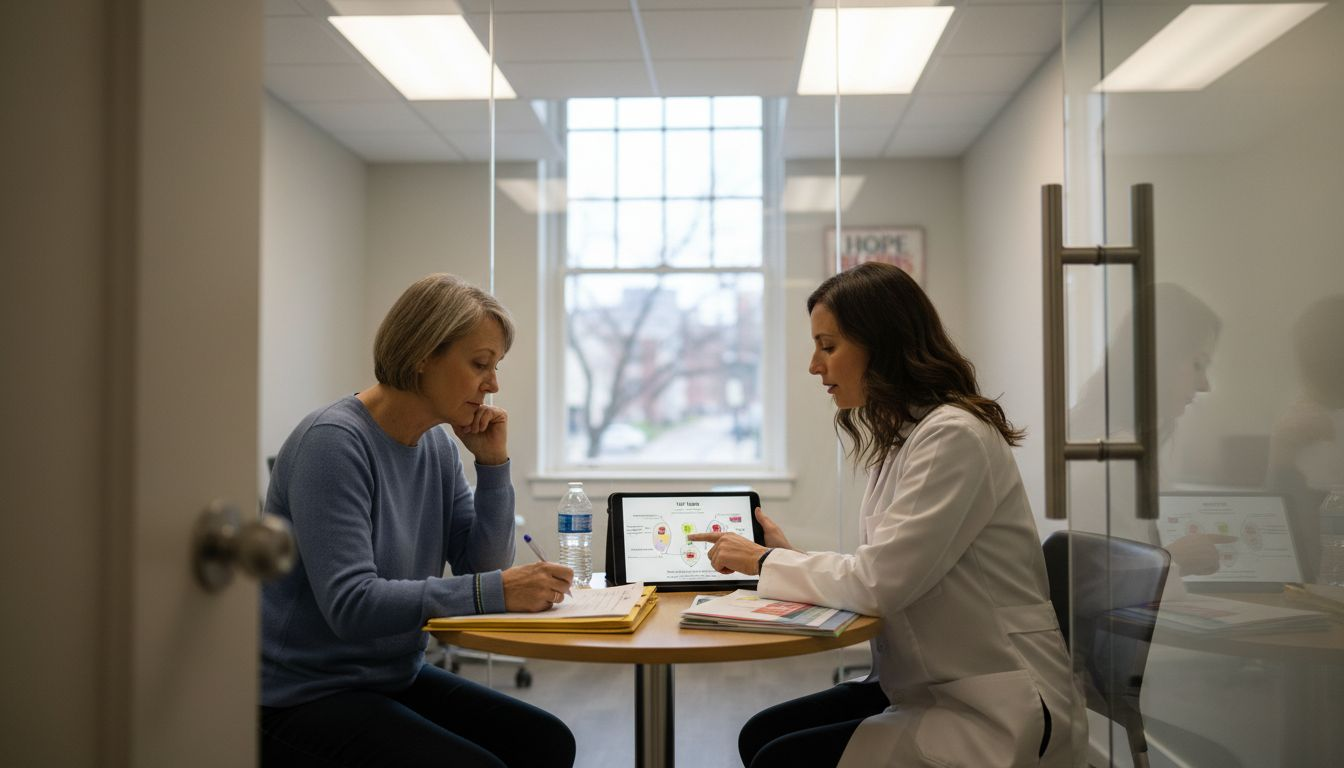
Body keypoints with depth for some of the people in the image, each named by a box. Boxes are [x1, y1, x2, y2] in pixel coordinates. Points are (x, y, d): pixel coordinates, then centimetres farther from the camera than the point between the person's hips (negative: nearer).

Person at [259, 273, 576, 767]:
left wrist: (493, 464, -7)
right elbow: (350, 605, -28)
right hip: (305, 699, -7)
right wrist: (494, 591, -33)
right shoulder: (332, 442, -20)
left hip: (396, 679, 8)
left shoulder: (438, 447, 4)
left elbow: (482, 569, 4)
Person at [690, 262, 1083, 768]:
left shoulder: (955, 435, -19)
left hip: (995, 713, -9)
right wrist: (788, 556, 2)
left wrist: (767, 562, -9)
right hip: (931, 688, 9)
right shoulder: (901, 437, 11)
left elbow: (878, 582, -22)